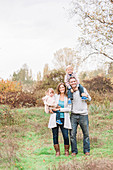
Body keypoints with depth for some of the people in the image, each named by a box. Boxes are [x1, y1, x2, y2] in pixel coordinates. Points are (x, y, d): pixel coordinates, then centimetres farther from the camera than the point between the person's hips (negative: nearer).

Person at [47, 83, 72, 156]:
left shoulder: (68, 98, 6)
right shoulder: (55, 96, 8)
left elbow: (69, 109, -3)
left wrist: (59, 109, -11)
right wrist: (50, 109, -4)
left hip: (64, 119, -1)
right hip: (55, 118, 1)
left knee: (66, 136, -6)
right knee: (55, 136, 2)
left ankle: (66, 151, 13)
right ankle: (57, 151, 14)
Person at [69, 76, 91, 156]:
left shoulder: (83, 89, 4)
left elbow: (89, 99, 13)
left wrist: (86, 96, -8)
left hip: (83, 115, 0)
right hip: (74, 115, 1)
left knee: (86, 134, 6)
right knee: (72, 134, -2)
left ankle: (86, 150, 18)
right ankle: (74, 151, 11)